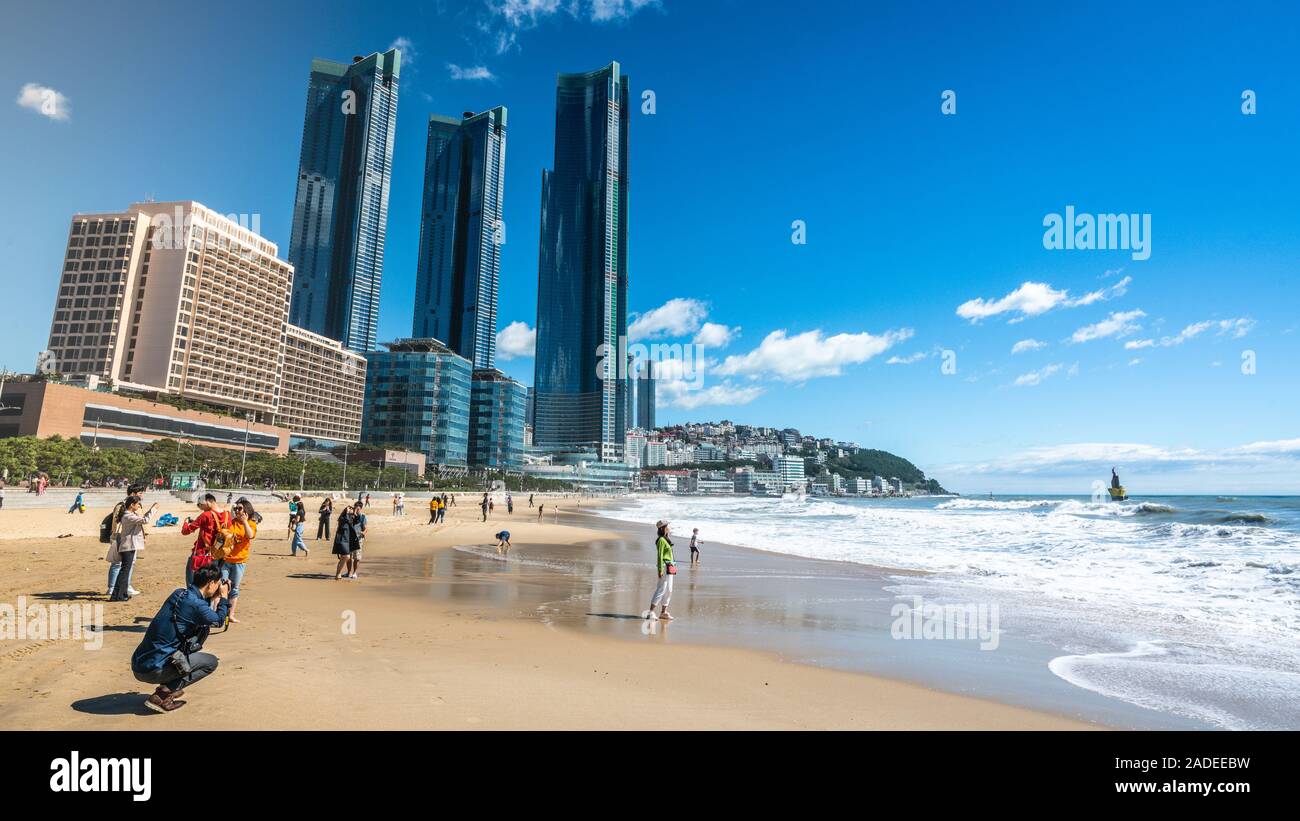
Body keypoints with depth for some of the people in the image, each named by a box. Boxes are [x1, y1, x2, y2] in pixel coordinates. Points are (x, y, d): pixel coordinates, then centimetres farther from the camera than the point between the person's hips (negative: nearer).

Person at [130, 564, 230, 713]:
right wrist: (224, 597, 12)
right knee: (211, 662, 2)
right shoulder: (196, 604, -19)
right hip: (153, 670, -8)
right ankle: (162, 695, -7)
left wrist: (214, 599, 17)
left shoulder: (178, 594, 7)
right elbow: (219, 621, 1)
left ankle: (168, 687, 17)